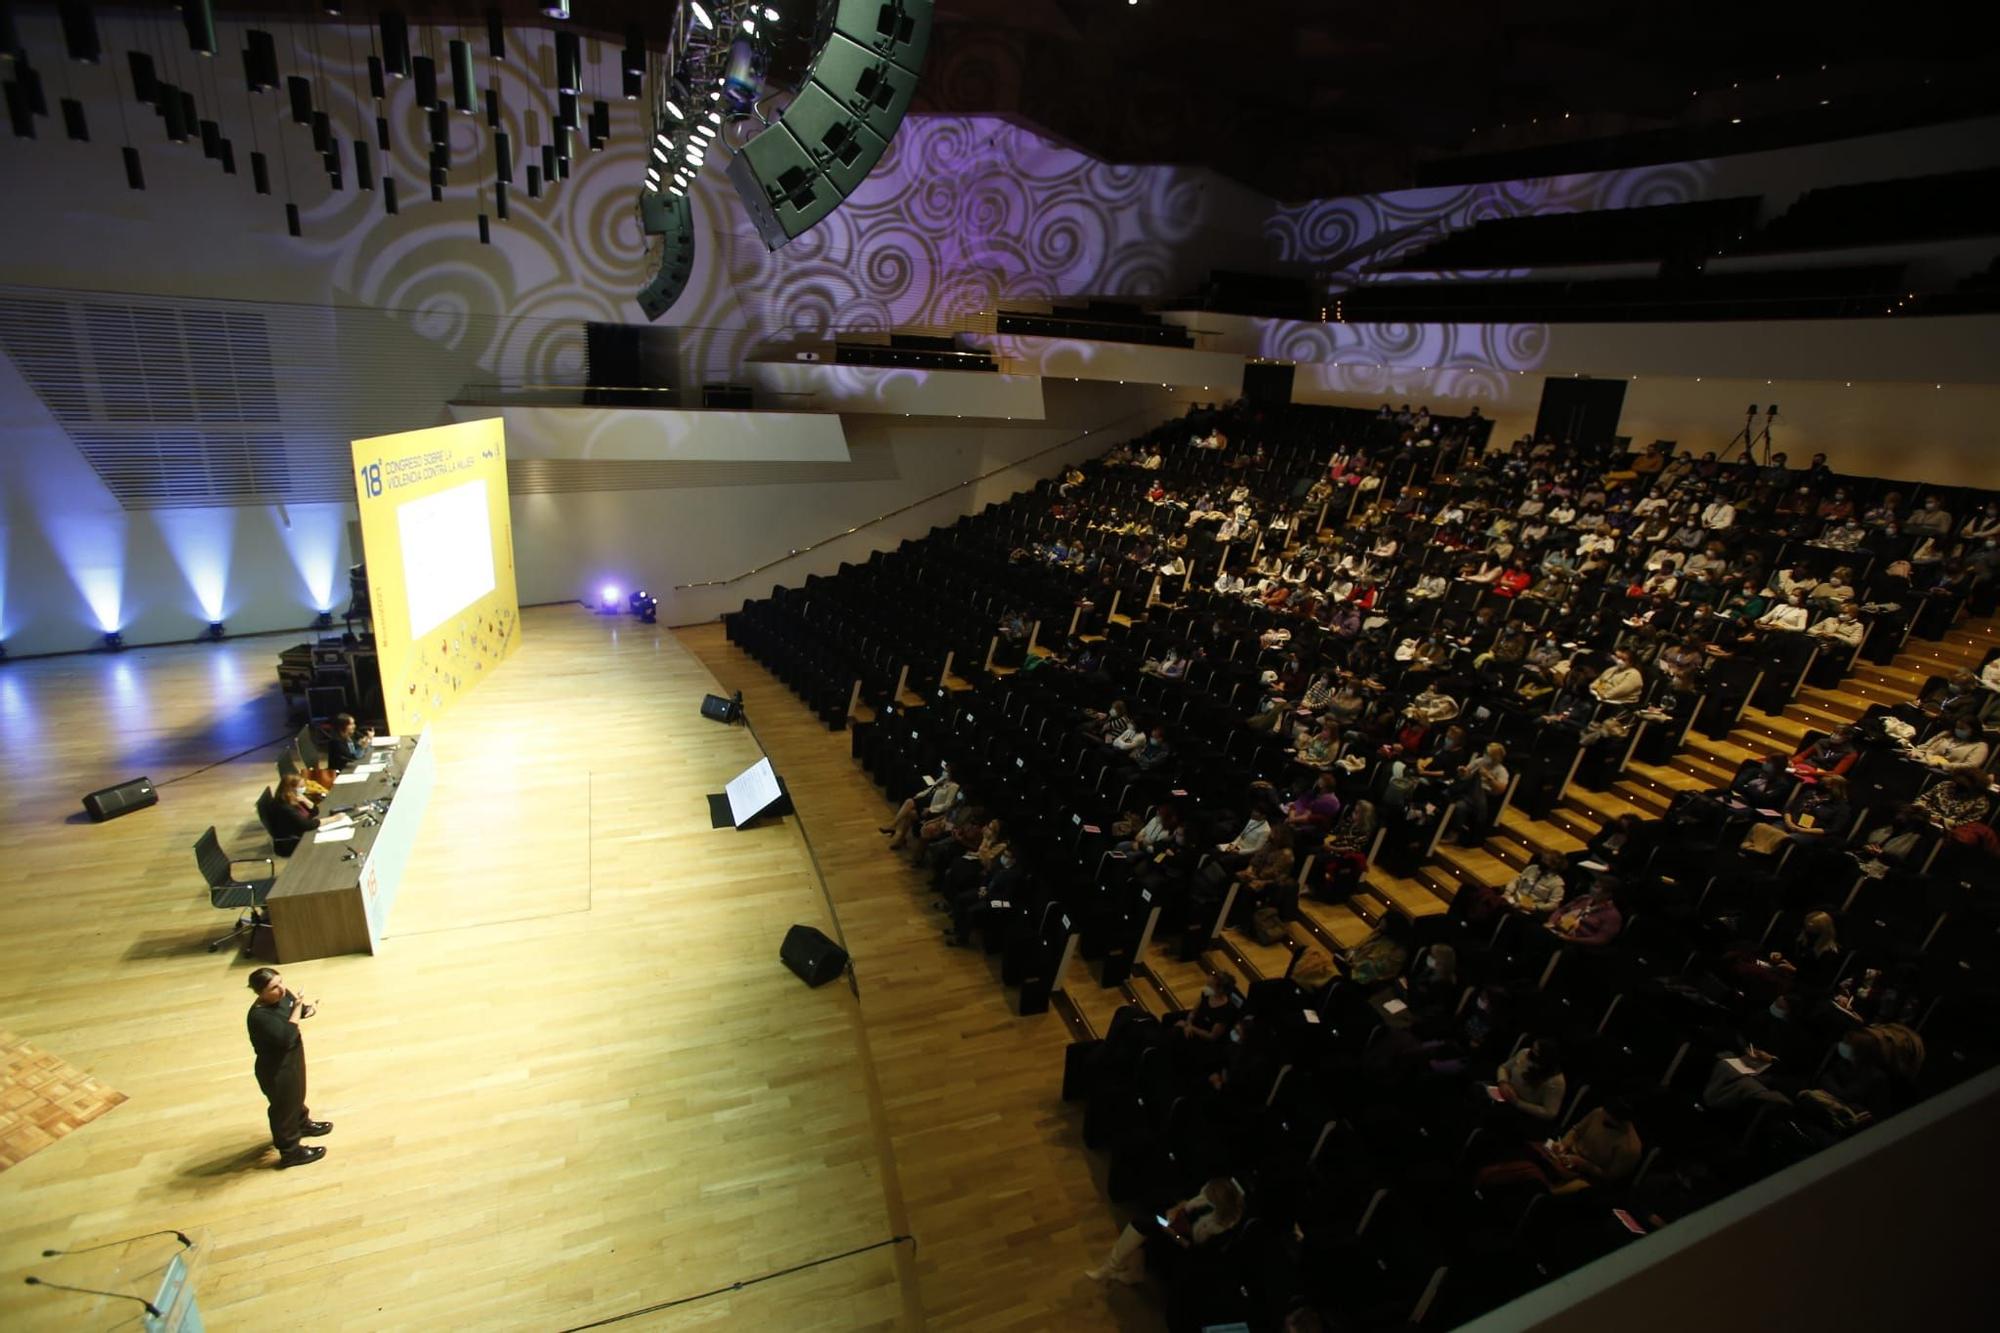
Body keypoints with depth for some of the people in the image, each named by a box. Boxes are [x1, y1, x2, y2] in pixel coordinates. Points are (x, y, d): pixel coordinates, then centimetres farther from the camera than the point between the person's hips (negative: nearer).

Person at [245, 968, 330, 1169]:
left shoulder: (283, 995, -11)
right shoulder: (260, 1016, -35)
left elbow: (296, 1007, 9)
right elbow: (287, 1037, -39)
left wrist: (305, 1009, -13)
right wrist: (297, 1009, -33)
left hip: (293, 1058, 8)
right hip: (276, 1069, -8)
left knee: (297, 1095, 32)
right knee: (284, 1108, 13)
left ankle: (302, 1124, 57)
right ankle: (290, 1151, 33)